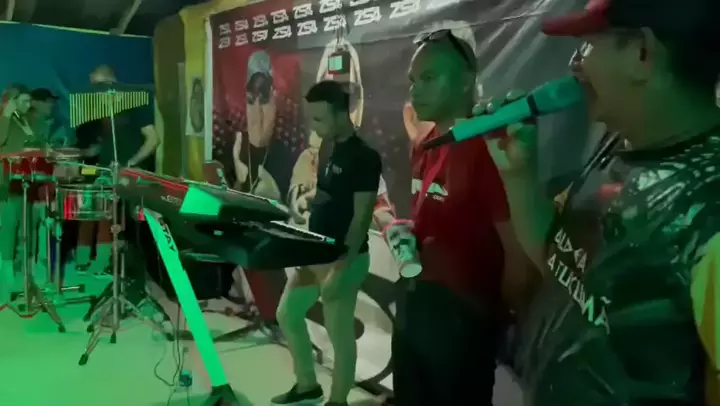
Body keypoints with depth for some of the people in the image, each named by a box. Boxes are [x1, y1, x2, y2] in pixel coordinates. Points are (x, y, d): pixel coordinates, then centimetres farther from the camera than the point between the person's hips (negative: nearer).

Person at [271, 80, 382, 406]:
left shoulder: (363, 157, -17)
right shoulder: (328, 148, 8)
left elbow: (361, 219, -20)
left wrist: (339, 270, -22)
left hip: (344, 258, -9)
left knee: (339, 332, 3)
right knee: (287, 314, 17)